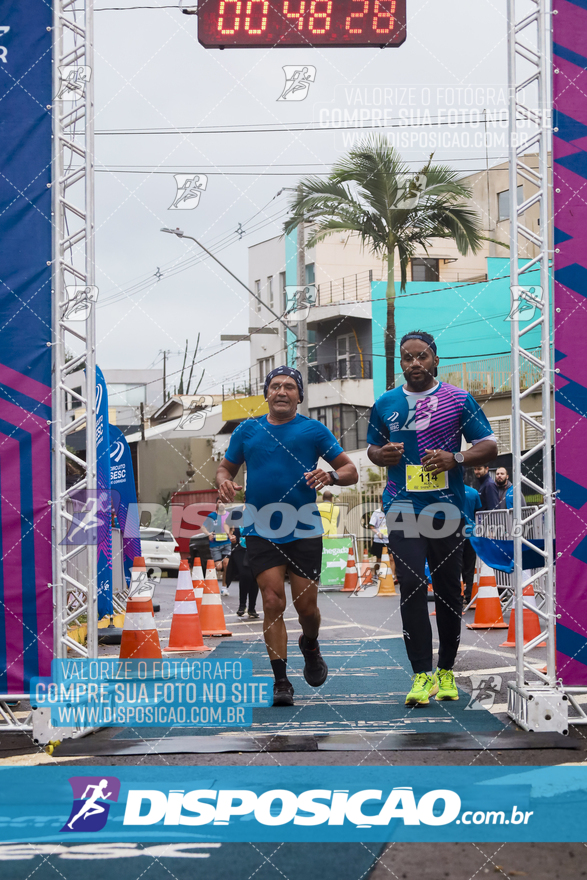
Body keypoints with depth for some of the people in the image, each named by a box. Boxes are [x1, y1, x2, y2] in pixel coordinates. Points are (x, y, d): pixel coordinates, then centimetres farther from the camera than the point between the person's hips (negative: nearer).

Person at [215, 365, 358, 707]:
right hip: (261, 531, 1)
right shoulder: (247, 430, 9)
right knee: (273, 602, -9)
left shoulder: (314, 429, 3)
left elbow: (350, 470, 3)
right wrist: (224, 482, -5)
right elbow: (226, 467, 18)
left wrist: (331, 476, -19)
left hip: (304, 530, -1)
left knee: (306, 605, 2)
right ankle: (281, 681, -4)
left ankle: (310, 647, 36)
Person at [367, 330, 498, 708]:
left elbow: (489, 447, 1)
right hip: (403, 507, 1)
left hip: (447, 507, -1)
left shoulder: (459, 400, 1)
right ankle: (423, 675, -7)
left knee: (448, 589, 6)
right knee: (411, 587, -8)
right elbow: (372, 448, 22)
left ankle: (446, 671, 20)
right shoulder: (385, 404, 9)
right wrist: (382, 455, -3)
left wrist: (455, 458, -16)